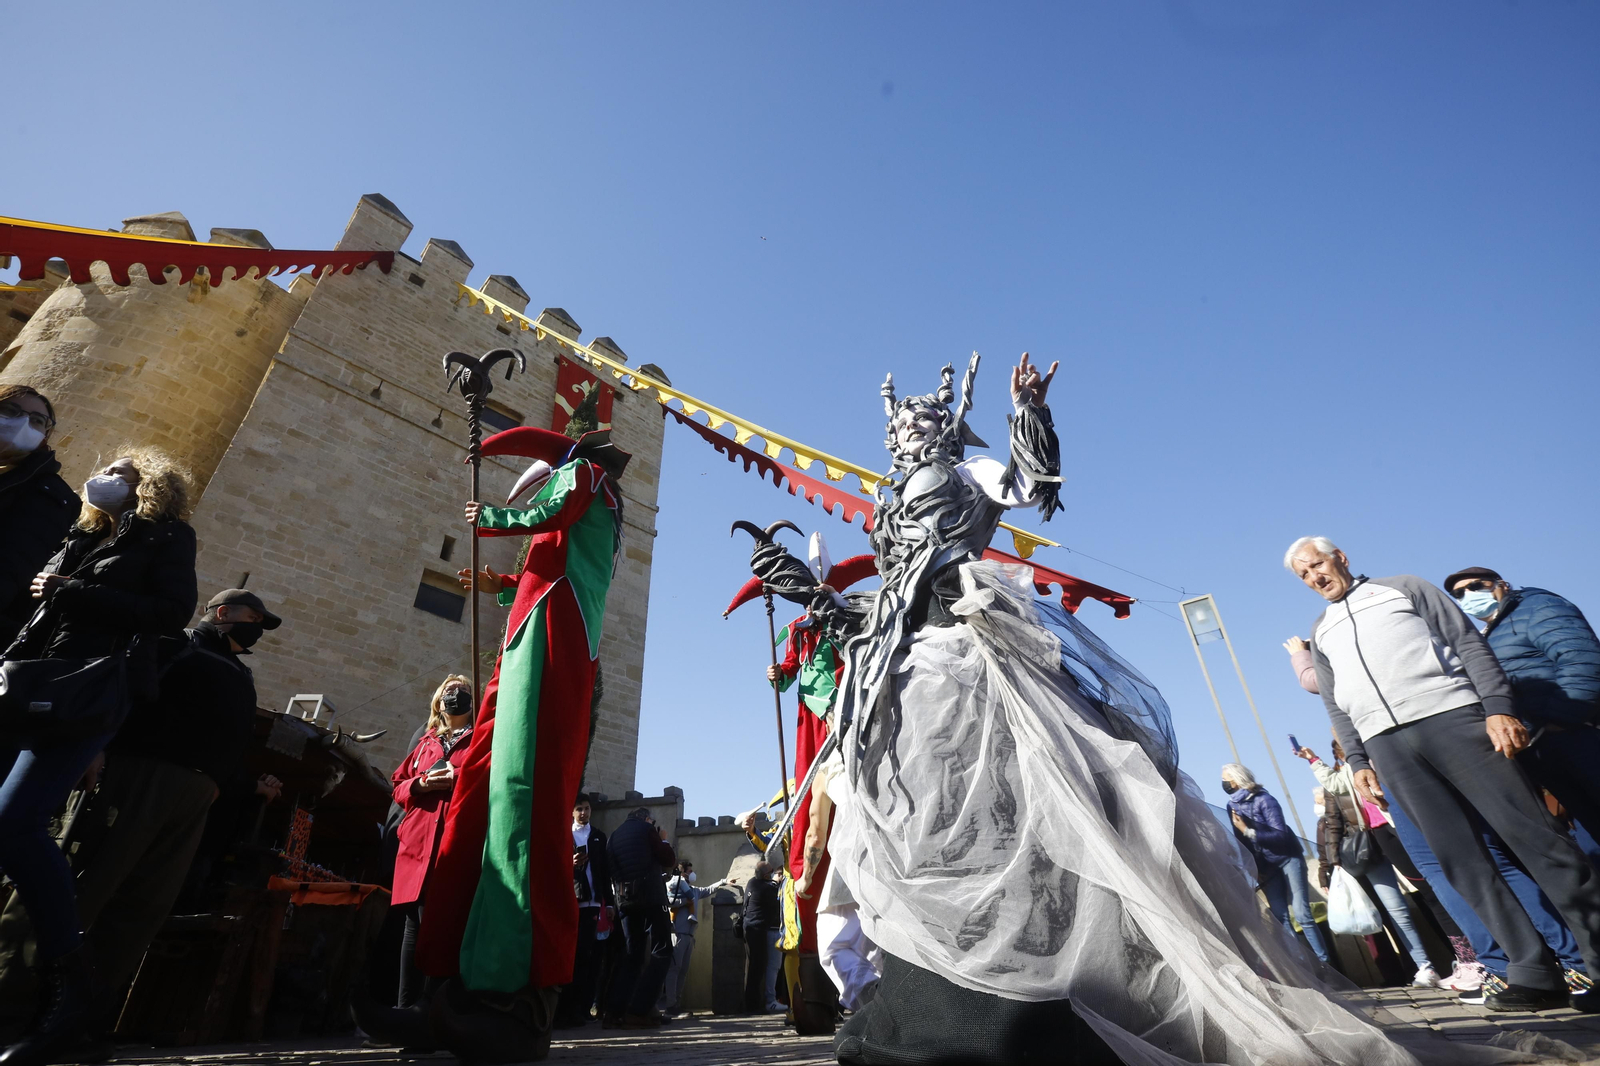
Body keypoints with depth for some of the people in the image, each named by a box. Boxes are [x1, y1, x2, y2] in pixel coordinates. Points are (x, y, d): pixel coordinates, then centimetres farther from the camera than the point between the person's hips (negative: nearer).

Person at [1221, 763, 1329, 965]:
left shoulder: (1263, 799, -18)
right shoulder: (1232, 806, -1)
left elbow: (1281, 835, -23)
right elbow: (1240, 840, 7)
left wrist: (1249, 831, -27)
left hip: (1288, 858, -5)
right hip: (1265, 866, 5)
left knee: (1302, 914, -8)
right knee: (1280, 918, 2)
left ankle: (1324, 962, 2)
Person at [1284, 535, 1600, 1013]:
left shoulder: (1402, 588, 12)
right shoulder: (1320, 632, 20)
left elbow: (1470, 644, 4)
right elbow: (1336, 707, 20)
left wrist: (1498, 706, -9)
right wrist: (1357, 762, 11)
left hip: (1450, 716, -2)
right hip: (1386, 744, 3)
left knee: (1530, 833, -5)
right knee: (1458, 858, -1)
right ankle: (1535, 972, 5)